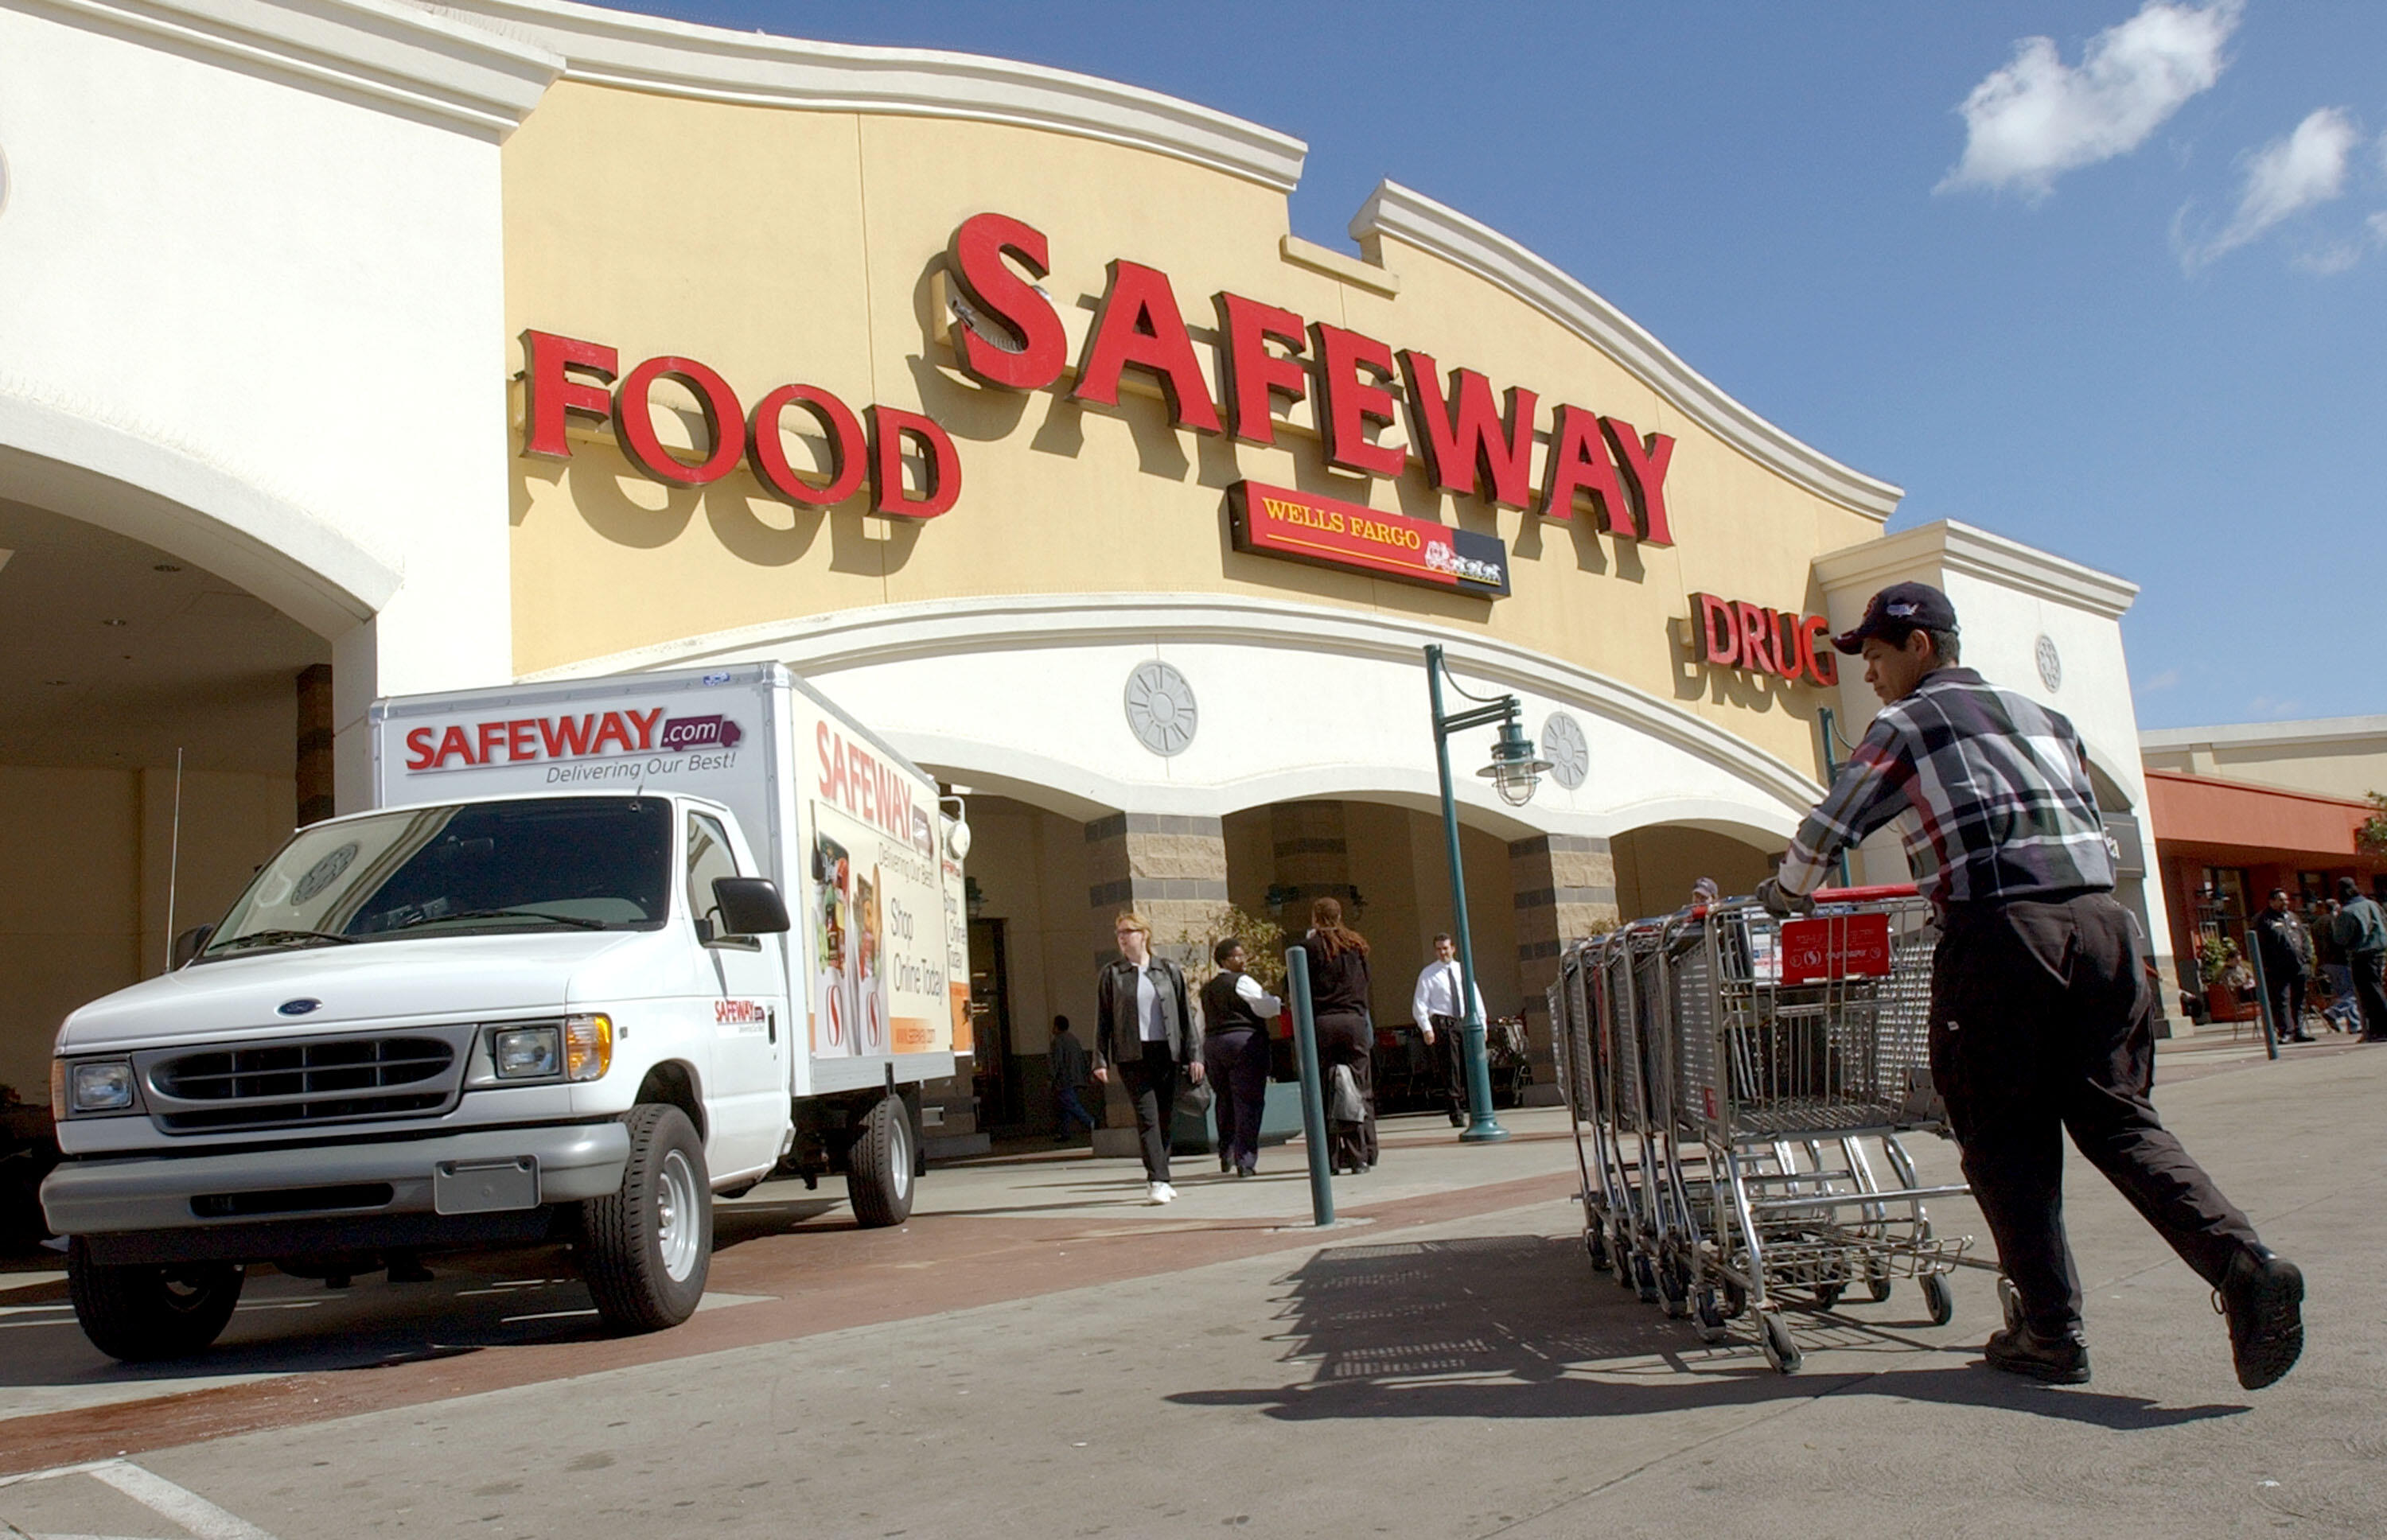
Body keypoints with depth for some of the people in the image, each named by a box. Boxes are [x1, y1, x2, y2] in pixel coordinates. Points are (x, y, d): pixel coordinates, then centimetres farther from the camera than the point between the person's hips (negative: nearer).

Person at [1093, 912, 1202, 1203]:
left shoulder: (1169, 971, 9)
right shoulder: (1112, 974, 6)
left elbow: (1186, 1014, 10)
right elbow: (1103, 1019, 5)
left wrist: (1194, 1054, 4)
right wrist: (1100, 1061, -1)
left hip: (1166, 1053, 2)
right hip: (1132, 1055, -2)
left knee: (1166, 1117, 5)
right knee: (1147, 1116, -13)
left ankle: (1158, 1180, 17)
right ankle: (1157, 1181, -16)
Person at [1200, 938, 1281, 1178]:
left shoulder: (1207, 989, 16)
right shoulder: (1242, 982, -6)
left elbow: (1202, 1026, 20)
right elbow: (1267, 1008, -13)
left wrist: (1202, 1058, 25)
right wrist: (1282, 1002, 7)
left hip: (1213, 1044, 7)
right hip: (1245, 1041, -7)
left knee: (1225, 1101, 18)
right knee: (1247, 1102, -5)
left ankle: (1226, 1155, 23)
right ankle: (1245, 1161, -9)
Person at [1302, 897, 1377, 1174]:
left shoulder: (1309, 947, -2)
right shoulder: (1356, 944, 9)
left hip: (1321, 1023, -2)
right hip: (1354, 1021, 2)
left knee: (1324, 1092, 2)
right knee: (1360, 1090, 5)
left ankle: (1331, 1158, 0)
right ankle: (1362, 1156, 1)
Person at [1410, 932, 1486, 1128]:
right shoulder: (1428, 974, 2)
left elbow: (1476, 997, 16)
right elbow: (1419, 1003, -2)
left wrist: (1482, 1022, 9)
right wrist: (1426, 1028, -12)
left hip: (1466, 1022, 4)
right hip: (1444, 1023, -4)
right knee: (1452, 1070, -6)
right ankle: (1457, 1114, -2)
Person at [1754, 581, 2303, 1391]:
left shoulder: (1906, 725, 7)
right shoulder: (2044, 717, 25)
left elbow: (1824, 833, 9)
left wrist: (1780, 895, 26)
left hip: (2001, 933, -6)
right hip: (2101, 920, 6)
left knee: (2007, 1140, 4)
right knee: (2119, 1119, 9)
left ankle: (2051, 1332, 4)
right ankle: (2246, 1262, -10)